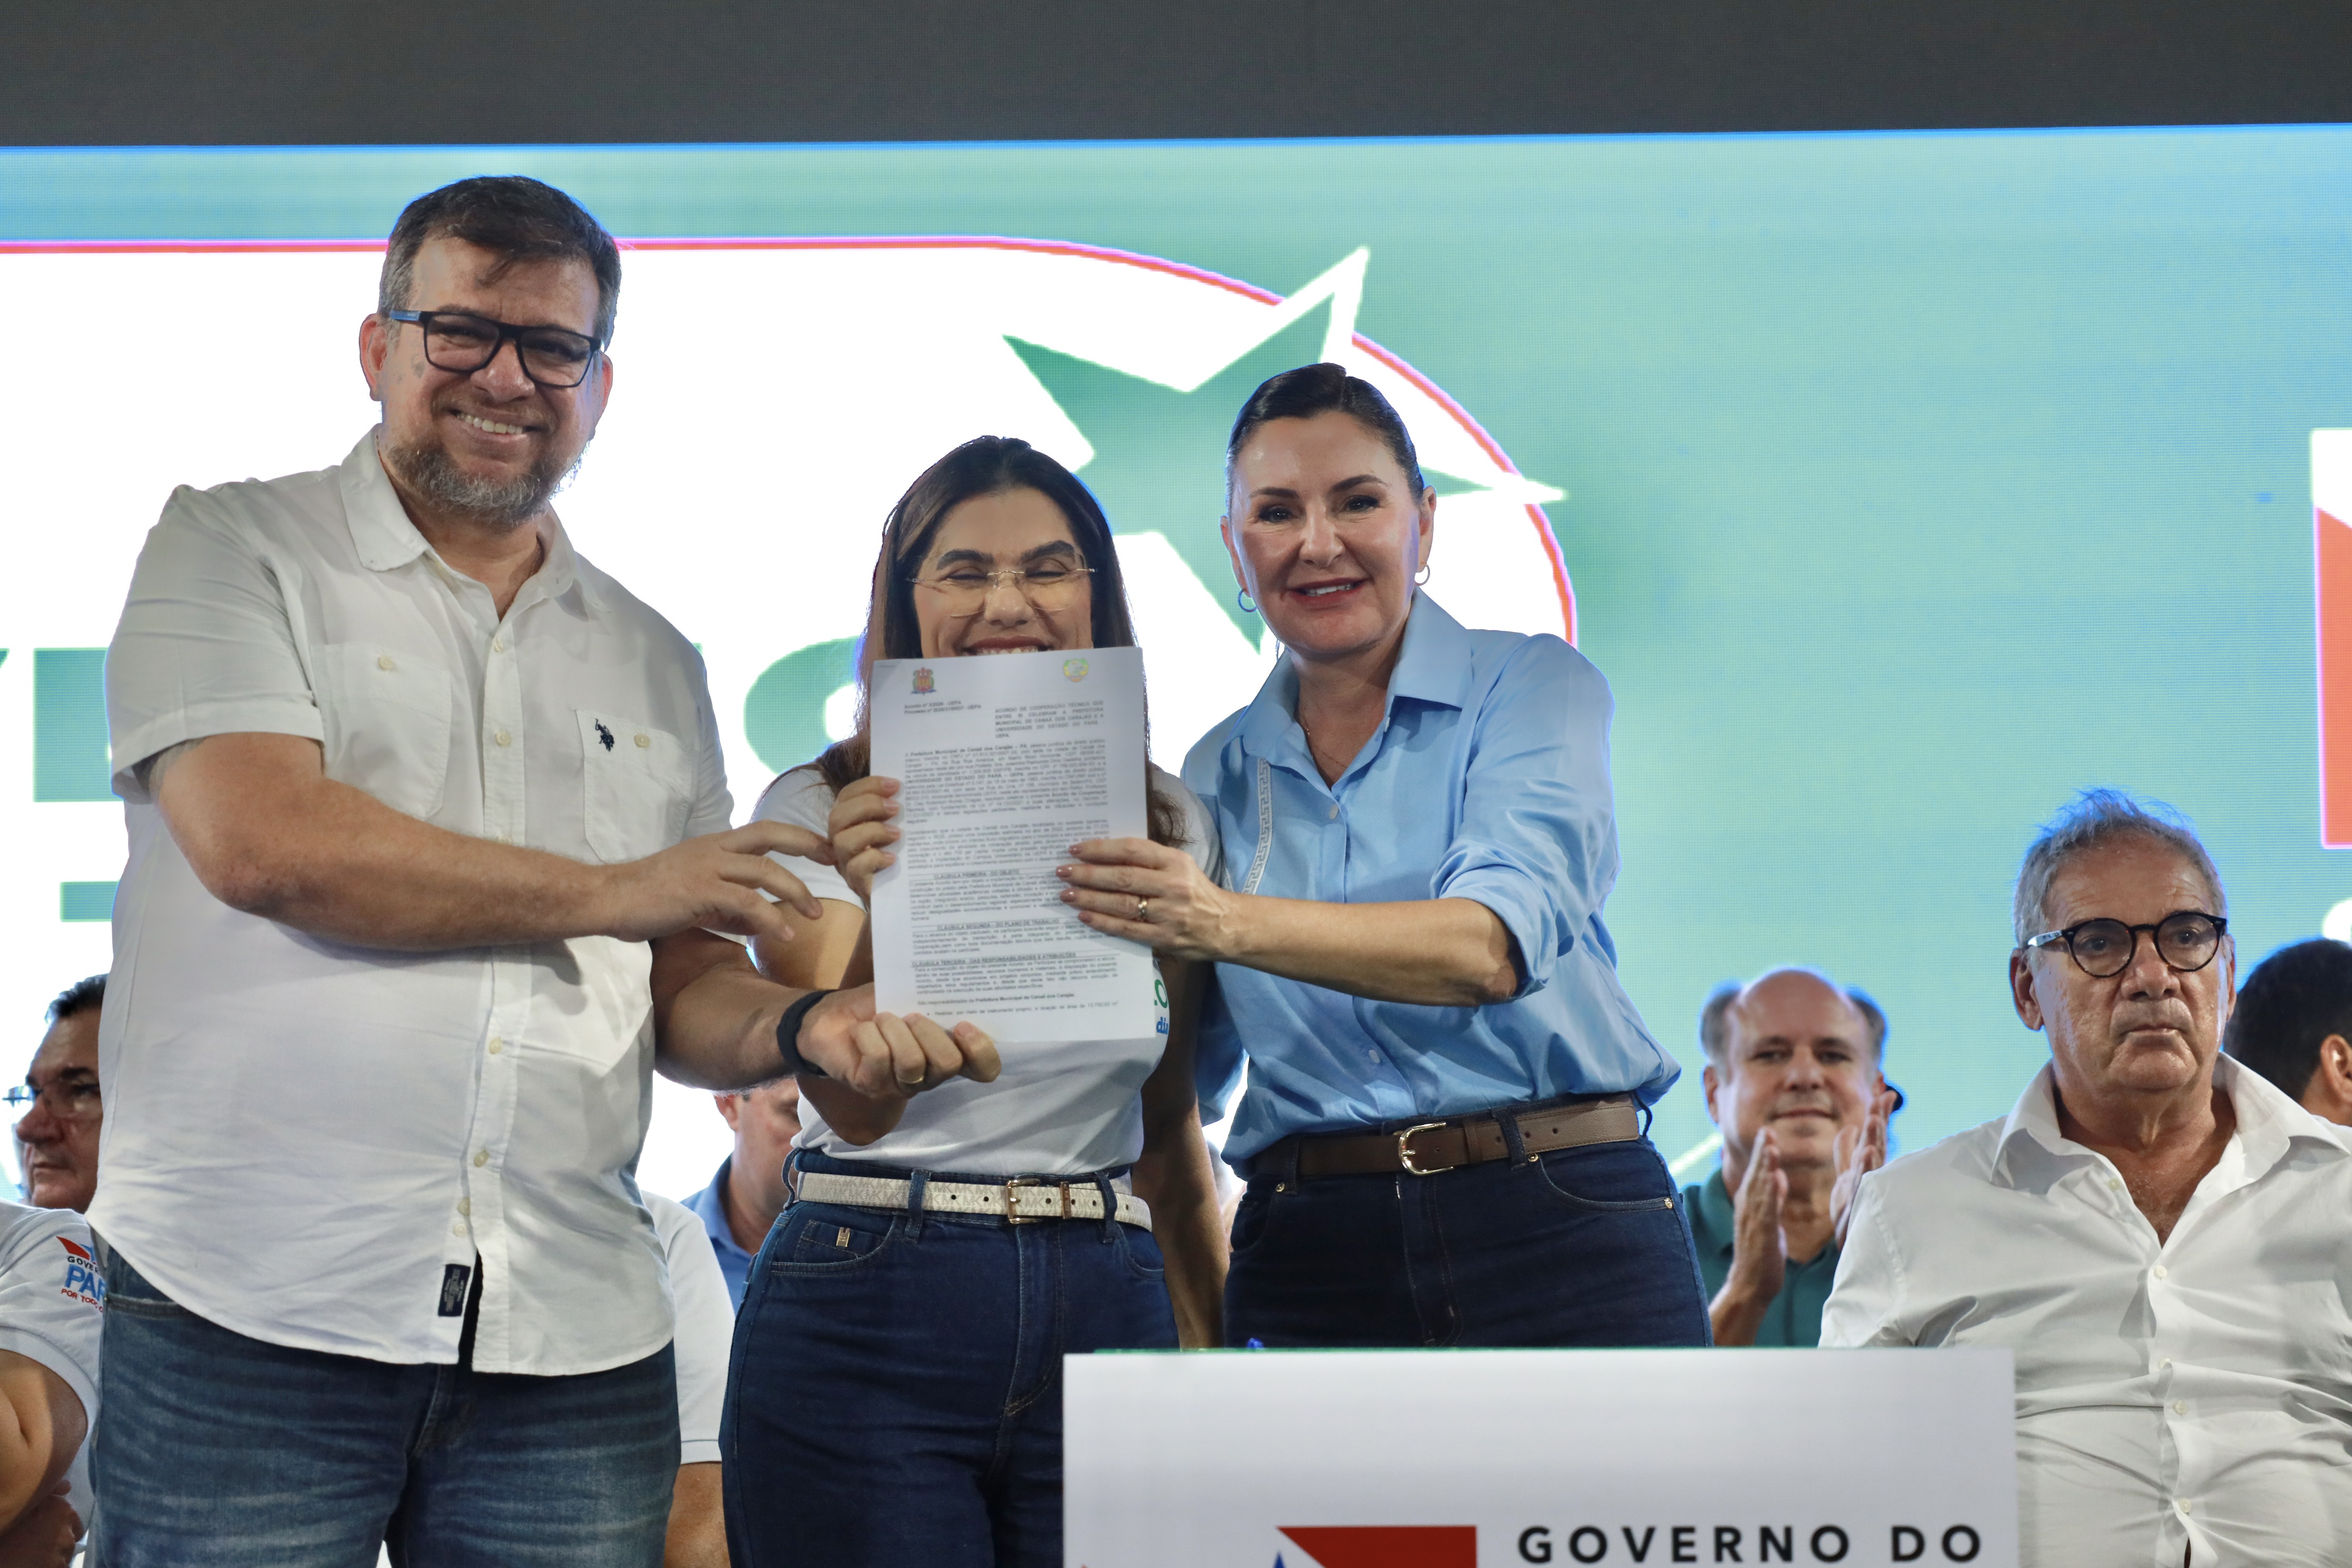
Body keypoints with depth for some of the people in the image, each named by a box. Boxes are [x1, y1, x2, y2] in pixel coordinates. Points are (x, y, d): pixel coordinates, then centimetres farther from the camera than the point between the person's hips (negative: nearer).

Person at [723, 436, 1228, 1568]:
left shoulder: (1168, 823, 10)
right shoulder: (817, 812, -1)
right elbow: (854, 1106, -12)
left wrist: (1216, 1355, 16)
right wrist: (886, 902, -28)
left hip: (1107, 1314, 3)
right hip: (868, 1305, -3)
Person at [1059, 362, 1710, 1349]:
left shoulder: (1530, 685, 1)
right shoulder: (1218, 775, 14)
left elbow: (1494, 944, -16)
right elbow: (1187, 1071, 18)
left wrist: (1231, 924, -27)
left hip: (1557, 1228, -3)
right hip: (1313, 1255, 3)